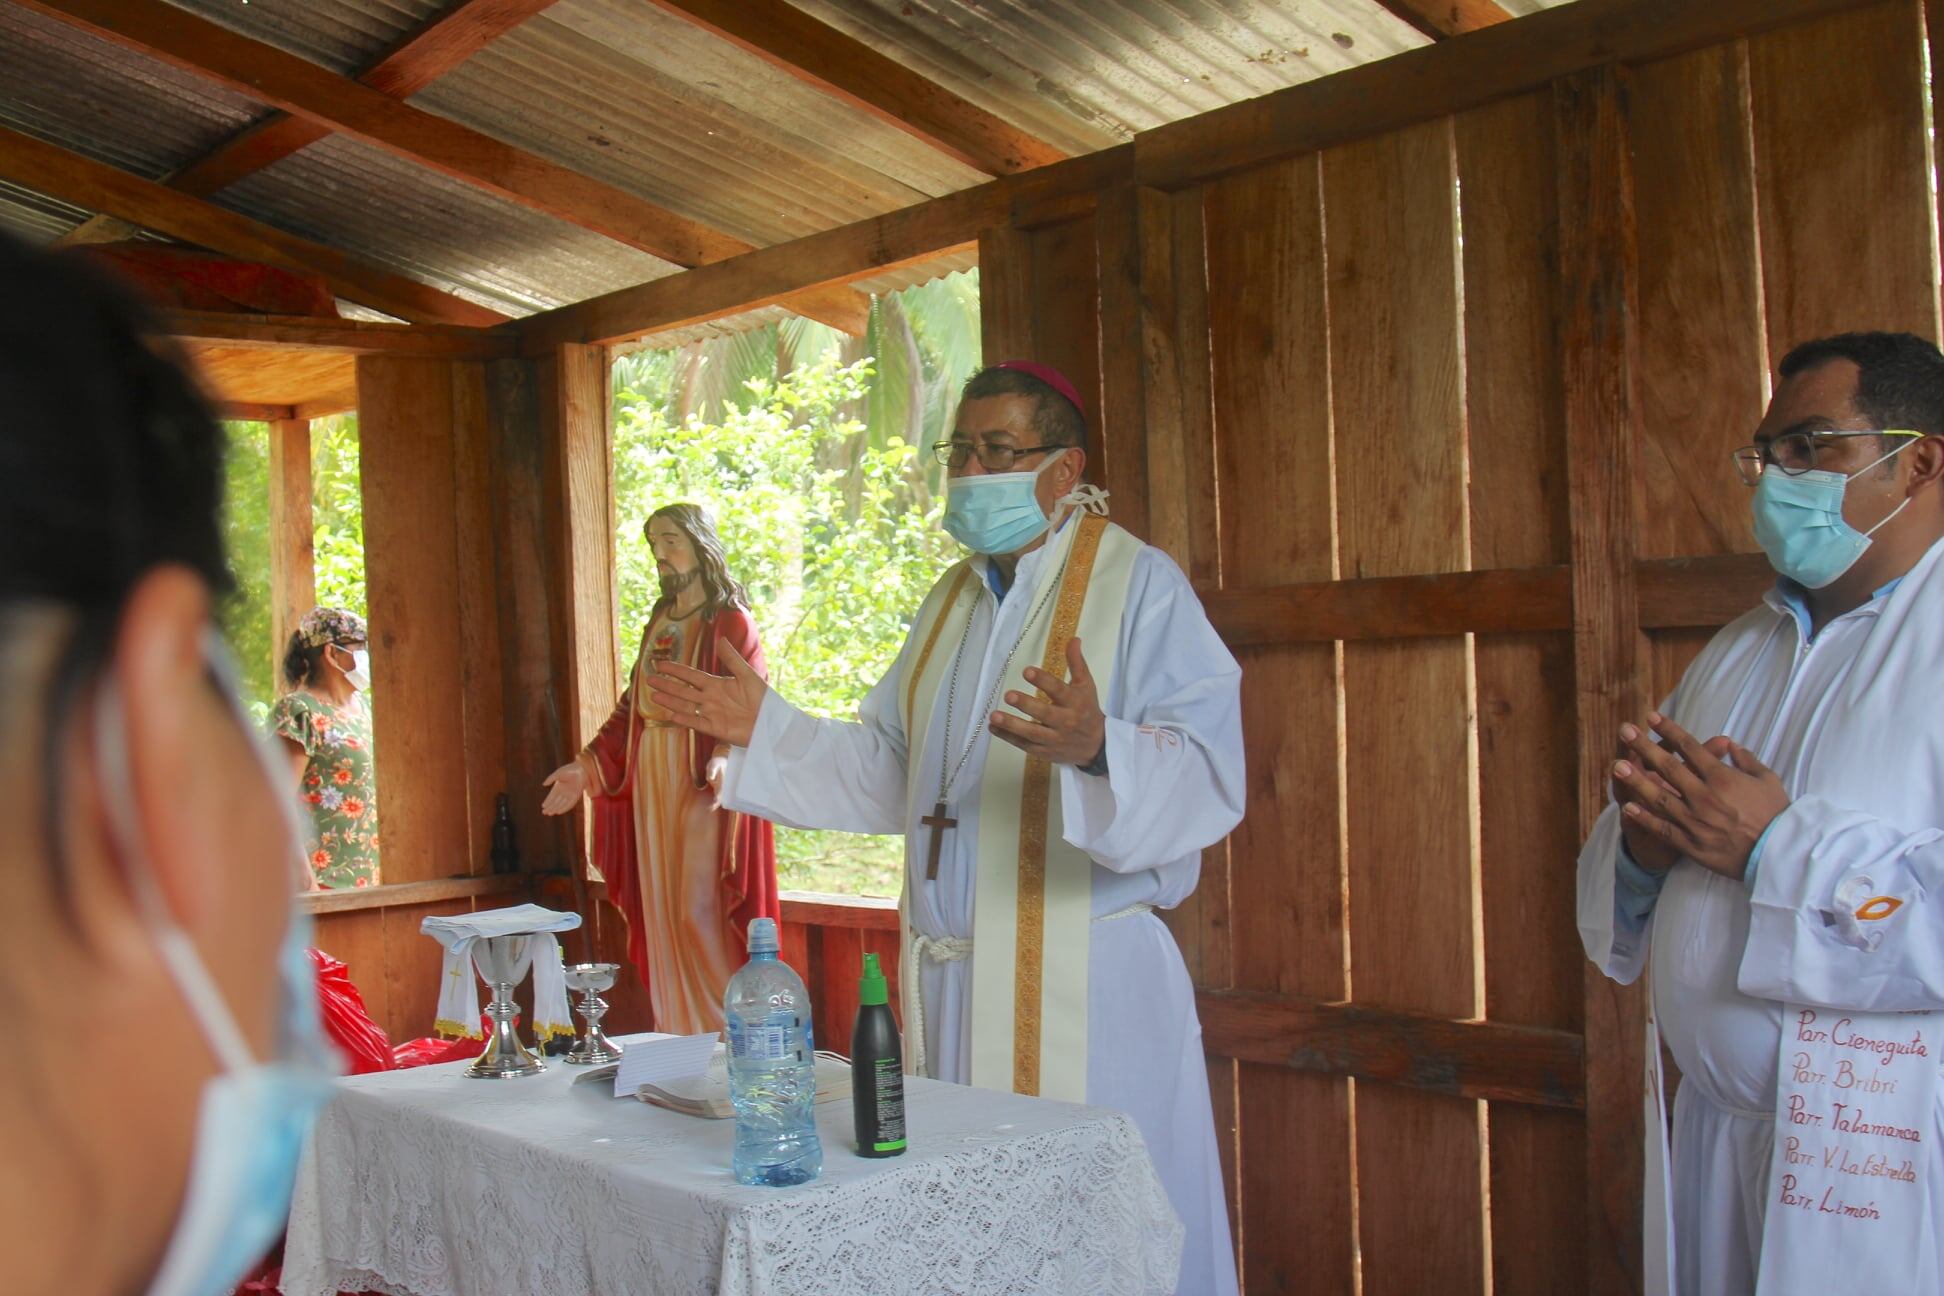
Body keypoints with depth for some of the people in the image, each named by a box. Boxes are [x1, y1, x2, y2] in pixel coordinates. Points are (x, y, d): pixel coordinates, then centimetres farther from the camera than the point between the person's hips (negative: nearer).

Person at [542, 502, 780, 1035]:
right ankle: (676, 1042, 17)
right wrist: (588, 766, 12)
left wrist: (725, 759, -33)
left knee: (700, 915, -9)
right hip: (652, 788, 7)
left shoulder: (730, 622, -6)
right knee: (663, 916, 9)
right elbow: (632, 706, 18)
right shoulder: (659, 623, 16)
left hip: (705, 789, -7)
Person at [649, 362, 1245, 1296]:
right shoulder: (953, 598, 14)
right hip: (949, 981, 7)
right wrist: (766, 729, 8)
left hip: (1083, 985, -7)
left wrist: (1095, 749, -38)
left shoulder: (1140, 586, -9)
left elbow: (1206, 778, -20)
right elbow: (888, 775, 18)